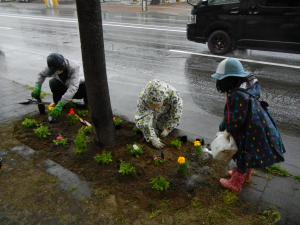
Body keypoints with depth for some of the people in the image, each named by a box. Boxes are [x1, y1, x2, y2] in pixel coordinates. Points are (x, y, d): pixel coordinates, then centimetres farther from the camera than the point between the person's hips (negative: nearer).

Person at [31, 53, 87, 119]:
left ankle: (87, 105, -5)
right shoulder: (52, 68, -22)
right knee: (53, 82, -28)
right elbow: (42, 75, 0)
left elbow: (73, 89, -46)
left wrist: (60, 105, -53)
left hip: (76, 91, -2)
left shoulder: (73, 68, -34)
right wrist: (37, 87, -19)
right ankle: (57, 103, -7)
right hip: (63, 90, 3)